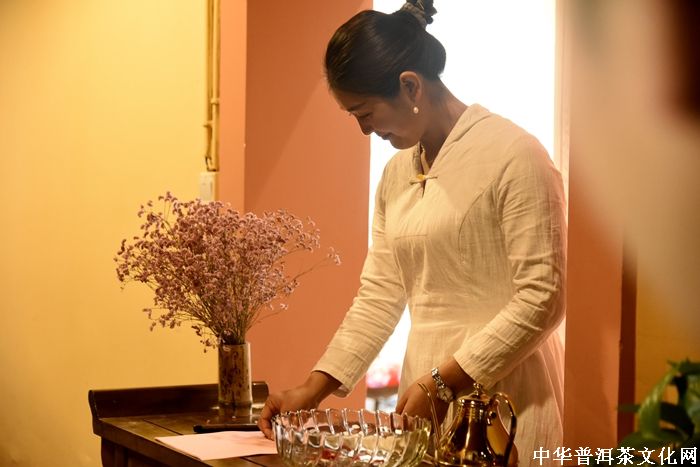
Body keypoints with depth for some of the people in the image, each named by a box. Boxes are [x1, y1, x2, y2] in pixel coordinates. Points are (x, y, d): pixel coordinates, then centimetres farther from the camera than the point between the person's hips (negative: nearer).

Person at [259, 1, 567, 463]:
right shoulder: (396, 173, 10)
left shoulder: (513, 154, -13)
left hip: (500, 395, -6)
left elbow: (543, 298, -16)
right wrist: (312, 390, 4)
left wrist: (444, 383, -17)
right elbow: (380, 294, 11)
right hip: (427, 392, 6)